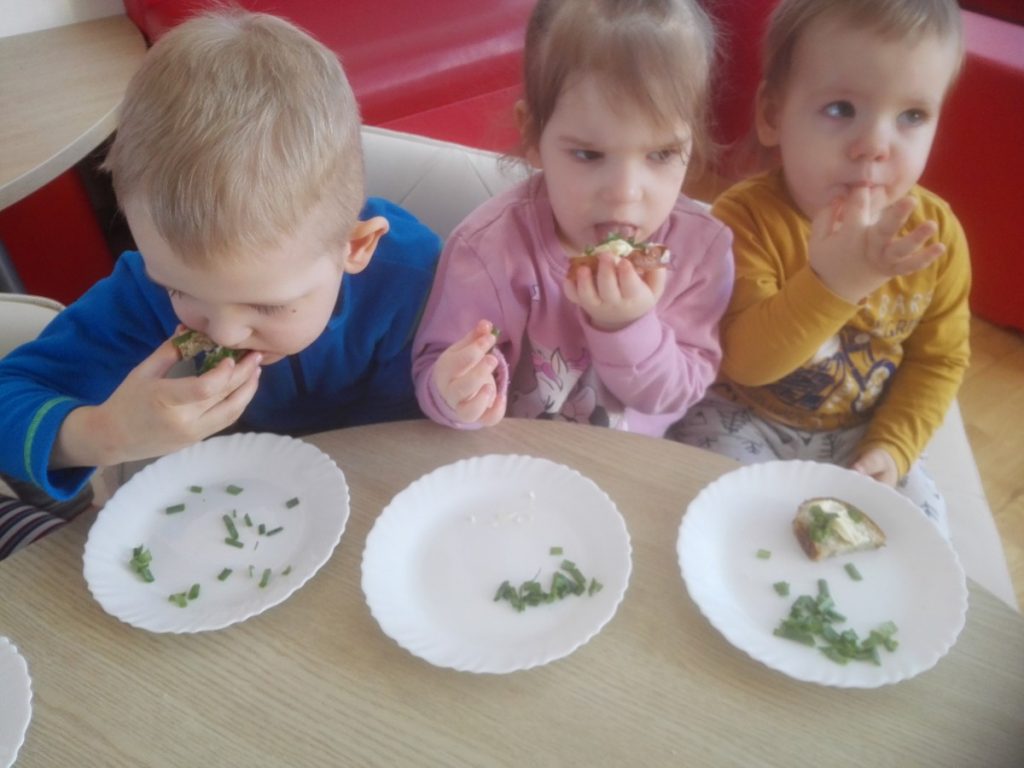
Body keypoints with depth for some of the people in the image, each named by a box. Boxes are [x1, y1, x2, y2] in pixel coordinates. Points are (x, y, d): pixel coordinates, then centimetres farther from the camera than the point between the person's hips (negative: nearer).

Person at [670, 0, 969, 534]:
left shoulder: (935, 233, -12)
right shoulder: (746, 218, -24)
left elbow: (938, 360, 0)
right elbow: (746, 360, -31)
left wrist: (892, 449, -11)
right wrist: (831, 282, -45)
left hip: (861, 432, 4)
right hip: (745, 421, -3)